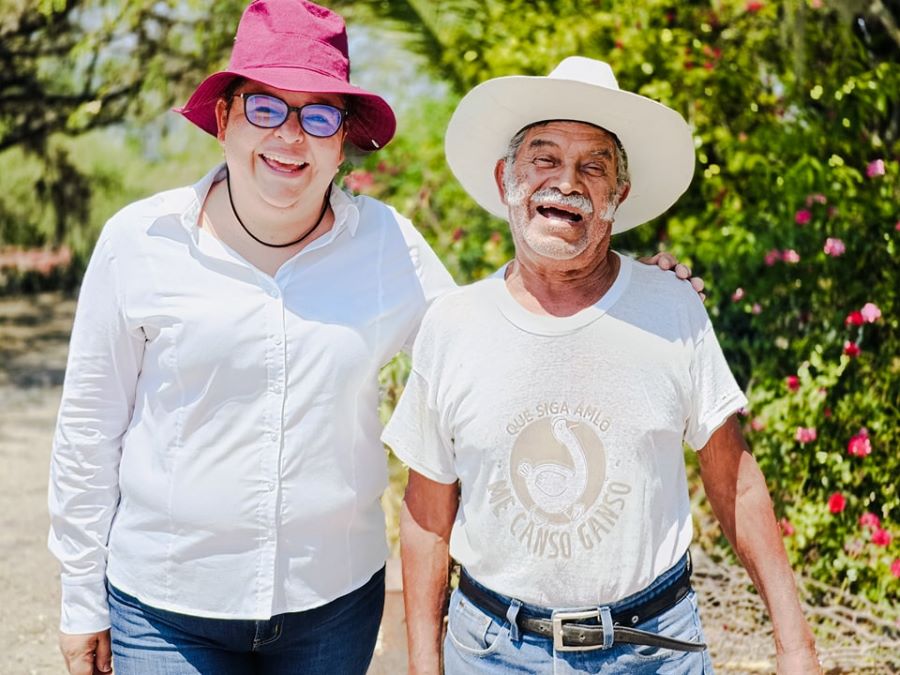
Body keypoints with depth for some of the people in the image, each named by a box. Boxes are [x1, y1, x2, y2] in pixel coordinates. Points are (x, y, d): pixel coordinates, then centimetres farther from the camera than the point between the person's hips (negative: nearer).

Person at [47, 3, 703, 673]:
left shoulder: (387, 242, -2)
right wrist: (82, 603, 3)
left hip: (335, 601, 2)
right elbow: (89, 430, 0)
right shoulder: (140, 242, -6)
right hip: (165, 608, -1)